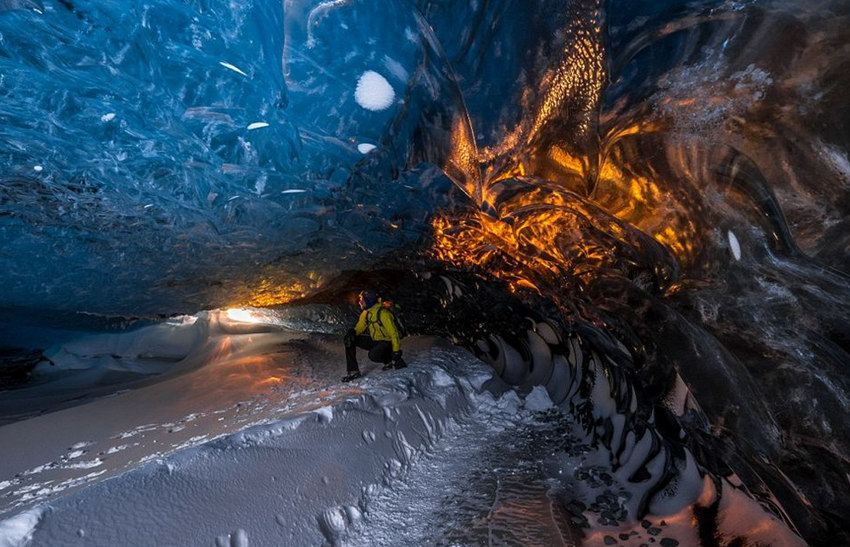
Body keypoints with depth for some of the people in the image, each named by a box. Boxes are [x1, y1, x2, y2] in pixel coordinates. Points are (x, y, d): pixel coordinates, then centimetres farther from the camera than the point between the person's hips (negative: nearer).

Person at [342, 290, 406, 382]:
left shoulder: (382, 313, -22)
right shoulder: (365, 313, 2)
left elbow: (393, 333, -22)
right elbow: (360, 327, 7)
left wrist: (396, 351, -23)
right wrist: (353, 331, -18)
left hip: (387, 342, -7)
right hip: (374, 340, 8)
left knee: (373, 355, -37)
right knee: (350, 340, -6)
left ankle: (391, 361, -4)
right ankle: (353, 371, -4)